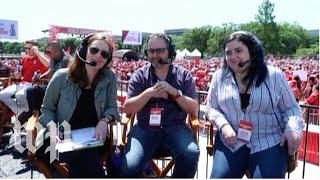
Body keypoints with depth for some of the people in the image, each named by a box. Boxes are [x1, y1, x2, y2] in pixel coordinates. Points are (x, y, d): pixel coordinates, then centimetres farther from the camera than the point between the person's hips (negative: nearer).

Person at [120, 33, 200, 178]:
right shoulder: (140, 75, 7)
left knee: (191, 155, -28)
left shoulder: (184, 75, 7)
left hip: (175, 127, 1)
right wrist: (149, 92, -13)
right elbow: (127, 108, 1)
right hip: (145, 127, 0)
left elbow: (194, 109, 2)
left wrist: (174, 92, -13)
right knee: (130, 168, -24)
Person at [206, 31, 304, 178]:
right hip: (231, 141, 1)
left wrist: (293, 128, -14)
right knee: (219, 176, -14)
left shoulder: (274, 75, 0)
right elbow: (211, 108, 7)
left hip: (269, 143, -1)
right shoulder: (219, 77, 4)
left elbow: (291, 108, 6)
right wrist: (223, 125, -11)